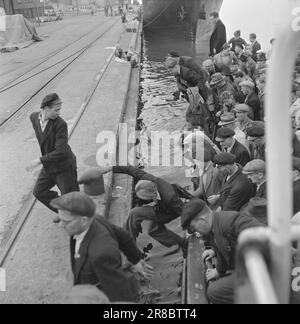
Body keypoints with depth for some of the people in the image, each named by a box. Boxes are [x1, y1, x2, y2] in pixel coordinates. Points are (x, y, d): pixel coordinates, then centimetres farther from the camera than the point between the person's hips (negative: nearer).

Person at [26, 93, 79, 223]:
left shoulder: (60, 124, -25)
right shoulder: (34, 117, -5)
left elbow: (61, 152, -30)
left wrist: (39, 161, -30)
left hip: (65, 166, -7)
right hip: (49, 166, 7)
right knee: (39, 192, 18)